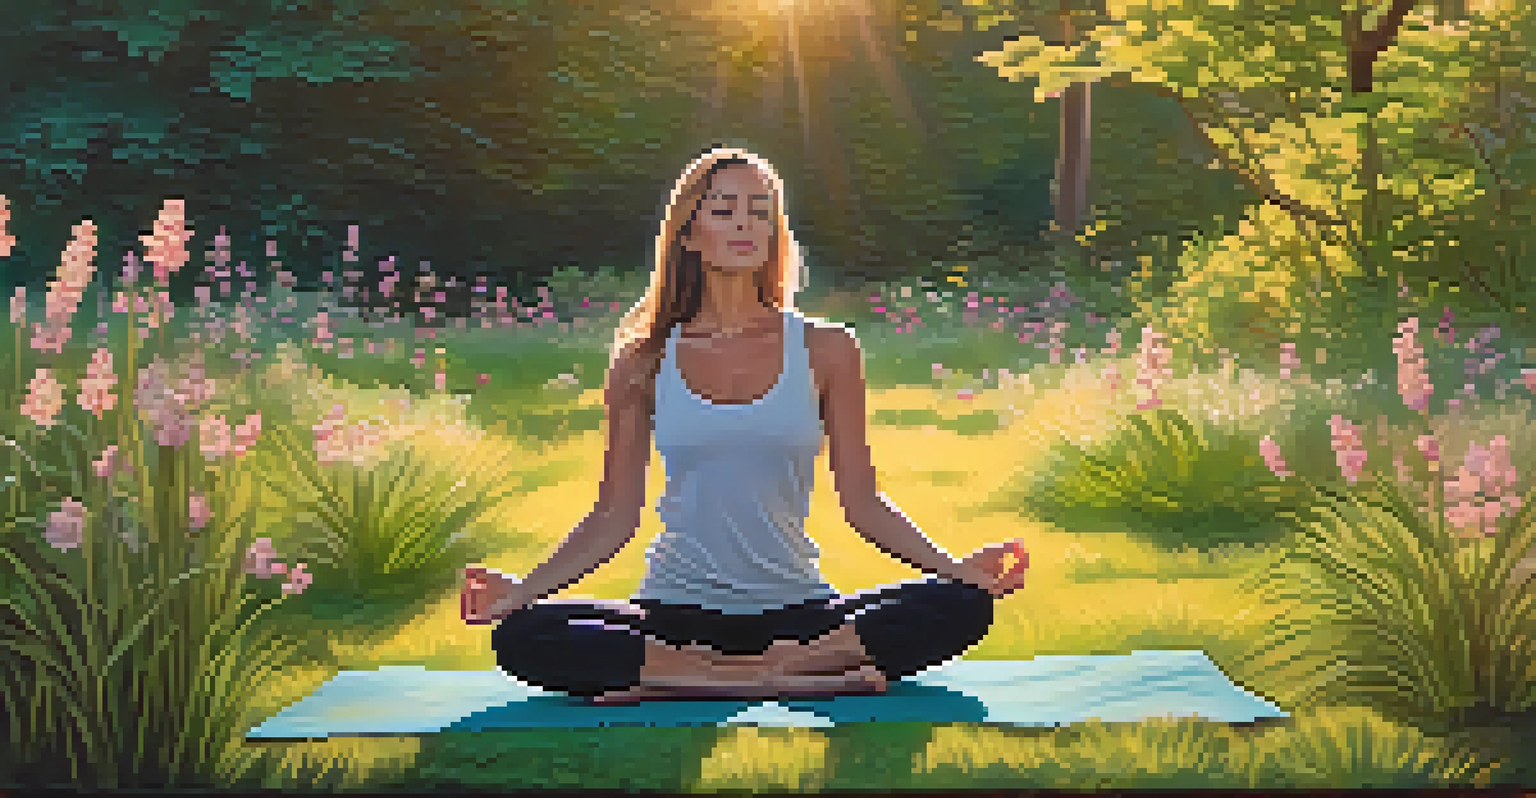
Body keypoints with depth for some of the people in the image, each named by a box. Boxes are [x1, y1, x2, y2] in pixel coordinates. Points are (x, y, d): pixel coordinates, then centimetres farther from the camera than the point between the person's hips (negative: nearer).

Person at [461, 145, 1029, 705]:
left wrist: (952, 567, -8)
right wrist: (524, 589, -7)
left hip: (795, 609, 1)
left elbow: (862, 501, 6)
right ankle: (807, 678, -26)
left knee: (960, 606, -26)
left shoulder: (825, 350, 5)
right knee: (522, 637, -28)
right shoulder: (644, 361, 5)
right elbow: (616, 516, 6)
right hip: (677, 613, 0)